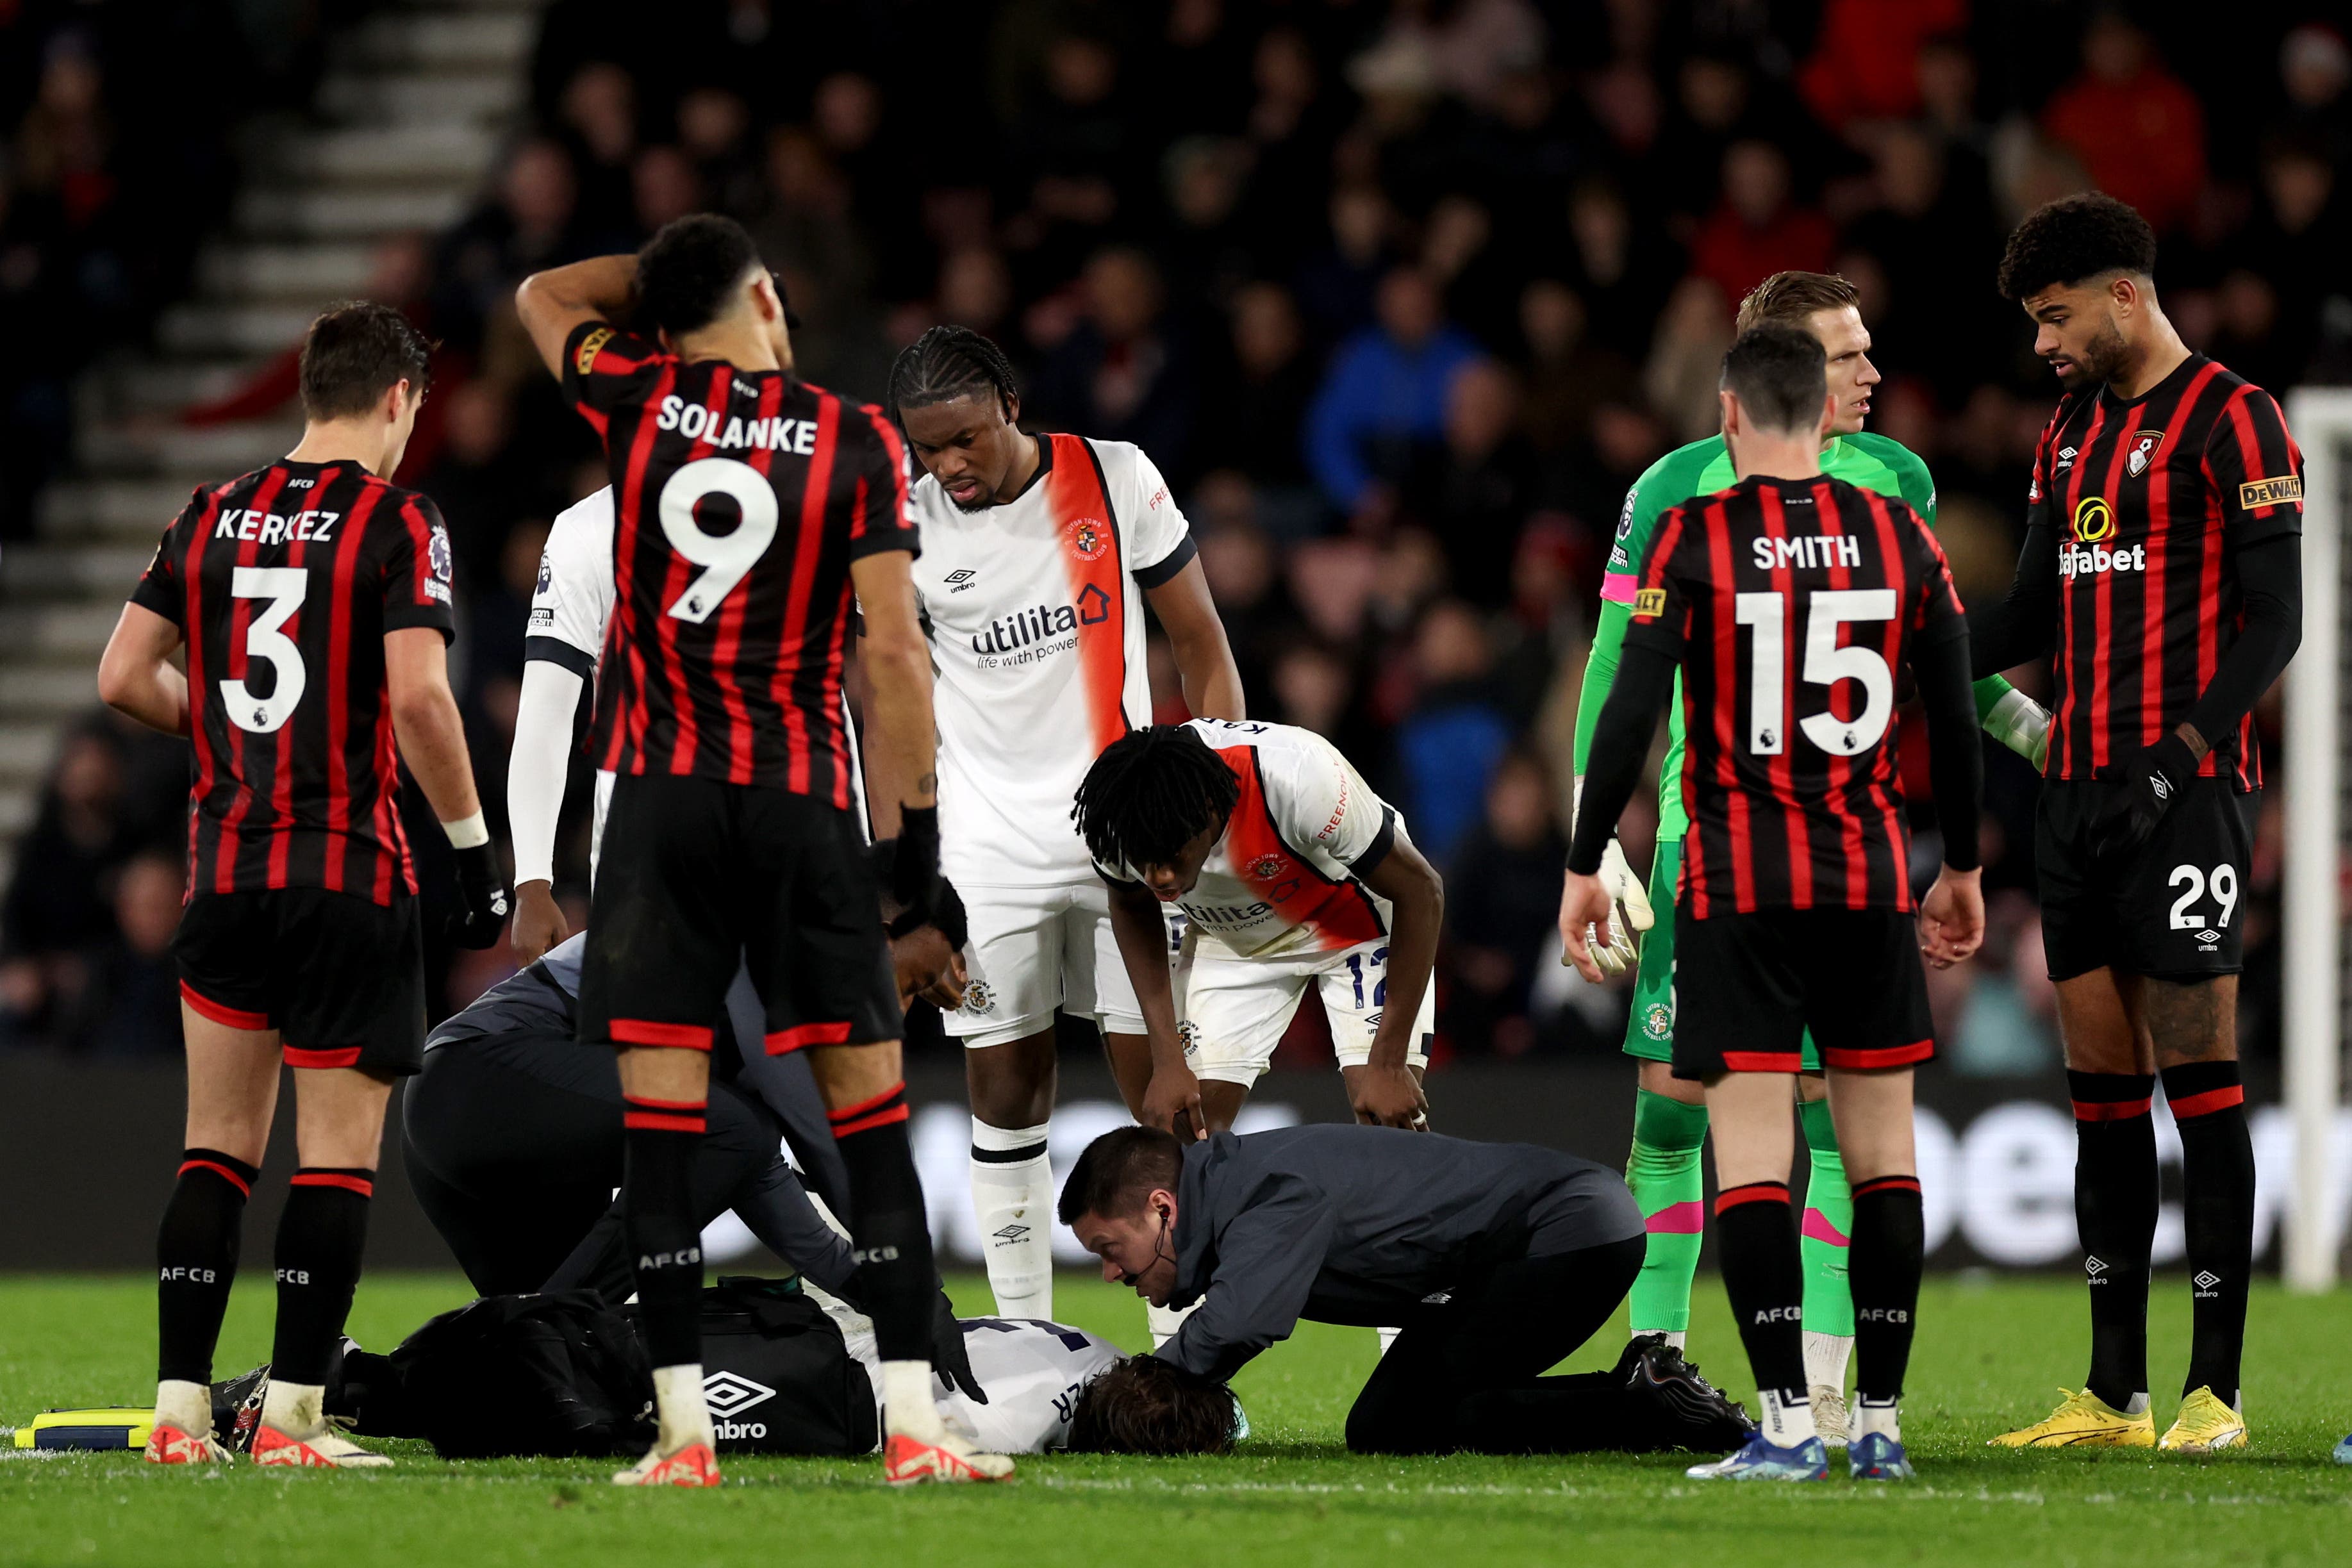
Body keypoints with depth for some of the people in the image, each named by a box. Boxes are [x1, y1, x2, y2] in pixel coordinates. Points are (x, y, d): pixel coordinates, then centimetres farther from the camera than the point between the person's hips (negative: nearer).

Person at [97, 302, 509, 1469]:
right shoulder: (396, 524, -7)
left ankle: (179, 1409, 6)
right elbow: (418, 698, -17)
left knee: (218, 1143, 10)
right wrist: (474, 848, -8)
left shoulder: (210, 517, 9)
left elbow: (123, 678, 8)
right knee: (339, 1149, 0)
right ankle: (293, 1416, -4)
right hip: (349, 876, -5)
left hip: (222, 868, 5)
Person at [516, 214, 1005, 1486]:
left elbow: (544, 296, 24)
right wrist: (916, 824, 0)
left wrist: (670, 270, 23)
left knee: (660, 1124, 1)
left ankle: (682, 1429, -3)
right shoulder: (857, 443, -1)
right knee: (869, 1114, 3)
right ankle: (912, 1426, -4)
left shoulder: (639, 405, 3)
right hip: (801, 806, -1)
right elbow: (892, 644, -5)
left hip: (660, 798, 1)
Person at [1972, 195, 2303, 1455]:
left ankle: (2215, 1389, -6)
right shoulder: (2072, 430, 18)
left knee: (2196, 1076, -8)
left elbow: (2273, 617, -11)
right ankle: (2116, 1393, 9)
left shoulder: (2230, 421, -6)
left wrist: (2188, 747, -20)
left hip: (2186, 793, -8)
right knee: (2101, 1083, 7)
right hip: (2078, 788, 8)